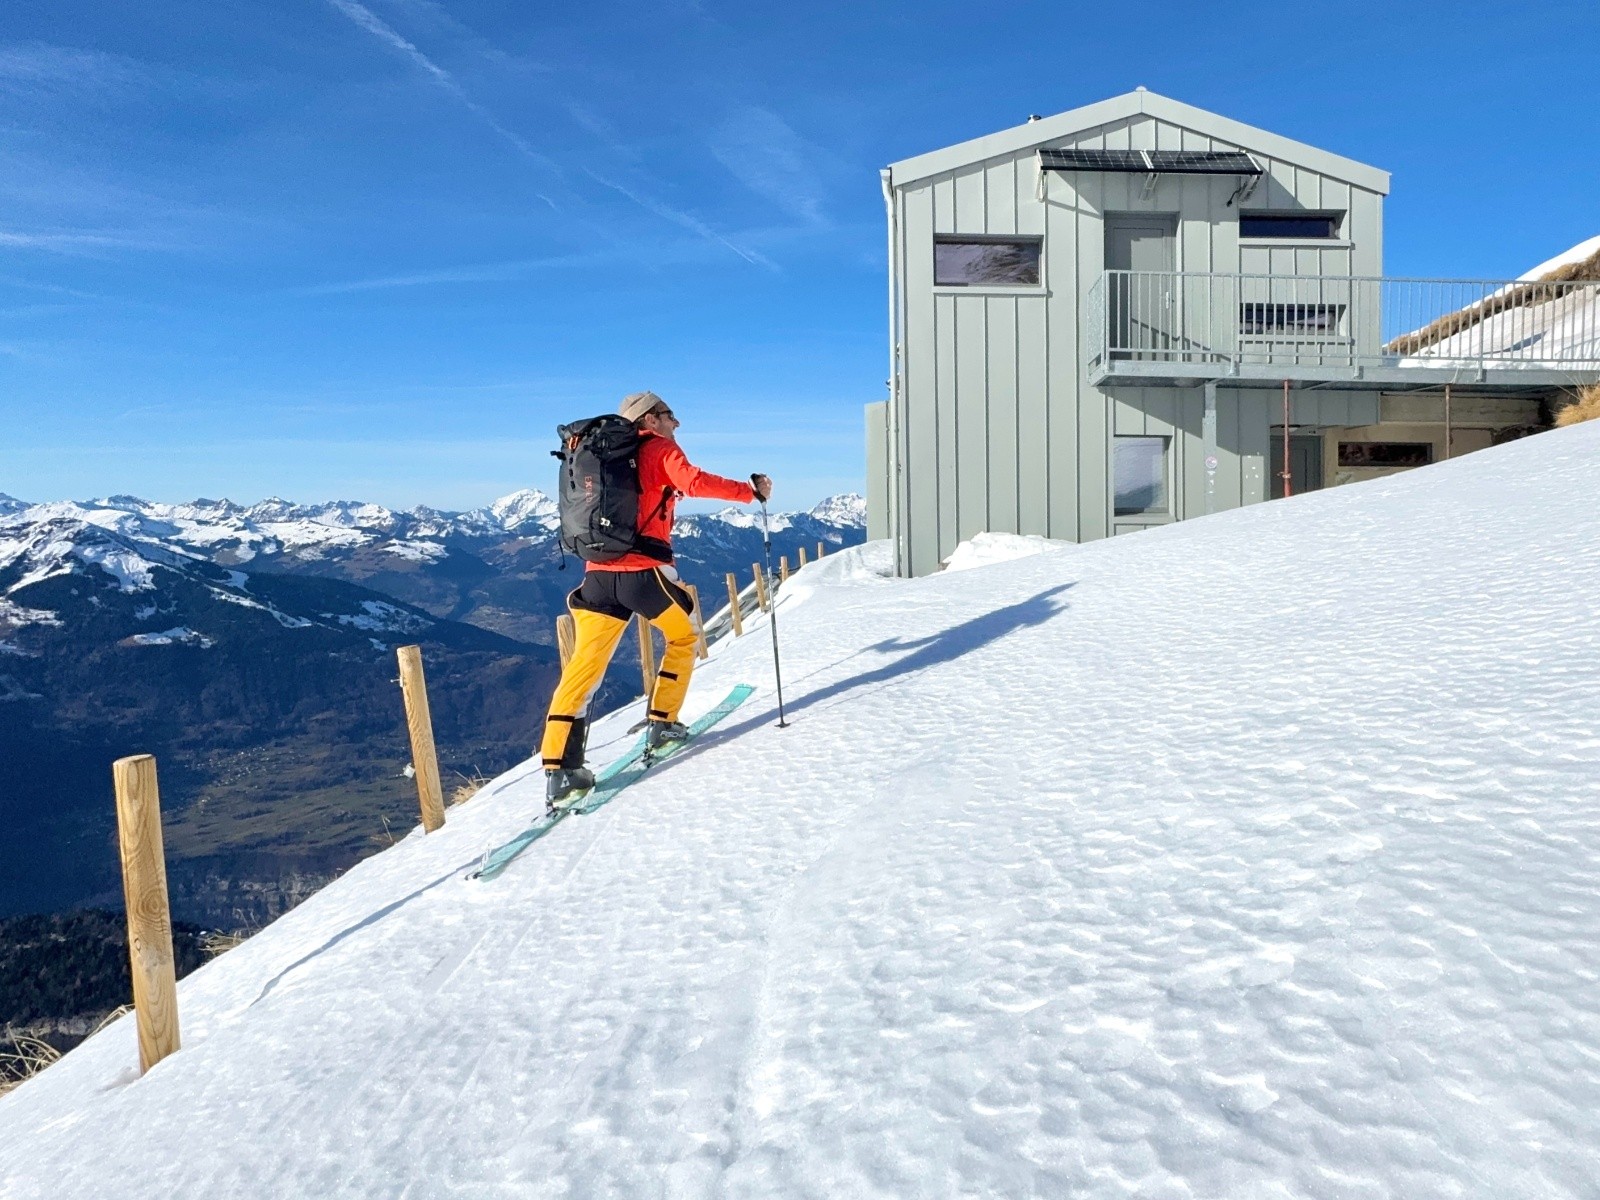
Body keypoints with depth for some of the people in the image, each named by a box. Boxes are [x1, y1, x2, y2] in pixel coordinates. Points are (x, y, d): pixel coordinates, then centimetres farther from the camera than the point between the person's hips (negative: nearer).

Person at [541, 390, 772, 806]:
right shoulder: (661, 449, 4)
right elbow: (694, 482, -14)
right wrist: (750, 491, -6)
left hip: (599, 574, 6)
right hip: (644, 572, -5)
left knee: (584, 666, 2)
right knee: (683, 638, 21)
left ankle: (558, 768, -5)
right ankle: (662, 723, 20)